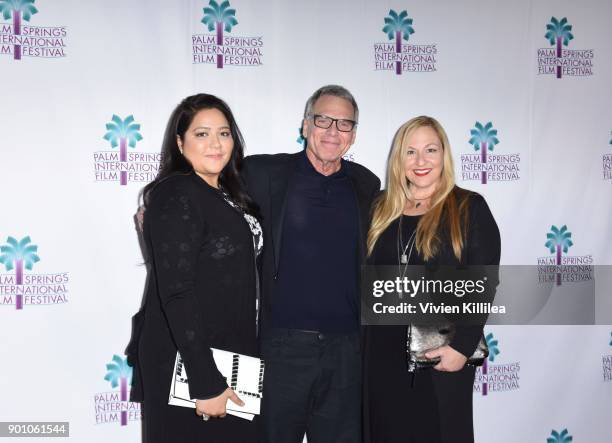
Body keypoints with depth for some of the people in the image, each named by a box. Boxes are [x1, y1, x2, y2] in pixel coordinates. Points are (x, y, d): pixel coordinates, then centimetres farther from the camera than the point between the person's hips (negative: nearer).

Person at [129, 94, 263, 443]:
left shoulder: (230, 196, 10)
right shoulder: (175, 195, -14)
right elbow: (176, 293, -20)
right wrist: (206, 383, -22)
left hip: (231, 359, 8)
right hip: (185, 365, -8)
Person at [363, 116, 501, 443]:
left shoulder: (469, 207, -3)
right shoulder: (381, 209, 8)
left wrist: (462, 346, -16)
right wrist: (361, 340, 4)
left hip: (443, 353, -3)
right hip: (384, 352, 3)